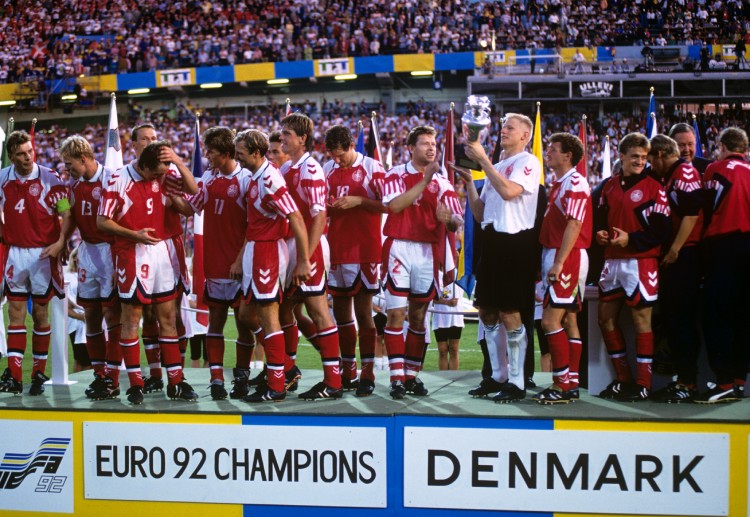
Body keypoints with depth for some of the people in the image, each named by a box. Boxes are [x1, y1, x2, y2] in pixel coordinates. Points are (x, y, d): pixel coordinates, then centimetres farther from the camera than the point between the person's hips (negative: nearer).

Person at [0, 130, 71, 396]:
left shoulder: (49, 178, -8)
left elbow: (67, 213, -10)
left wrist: (60, 243, -22)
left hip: (44, 253, -3)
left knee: (40, 313, 4)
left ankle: (39, 374, 12)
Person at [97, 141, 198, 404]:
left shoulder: (162, 175, 4)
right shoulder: (119, 181, -10)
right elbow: (102, 221, -8)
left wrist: (176, 161, -8)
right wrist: (134, 234, -18)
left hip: (161, 251, 5)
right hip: (132, 255, -5)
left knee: (168, 317, 6)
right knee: (131, 318, 1)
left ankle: (176, 381, 11)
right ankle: (135, 384, 8)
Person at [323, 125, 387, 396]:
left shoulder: (372, 167, -5)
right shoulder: (328, 169, 11)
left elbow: (385, 204, -8)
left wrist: (358, 201, -20)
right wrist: (325, 207, -3)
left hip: (364, 250, -6)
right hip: (337, 249, 6)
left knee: (363, 310, -5)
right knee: (340, 310, 9)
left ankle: (367, 373, 1)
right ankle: (347, 371, 19)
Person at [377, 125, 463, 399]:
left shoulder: (442, 182, 9)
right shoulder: (396, 174, 2)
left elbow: (456, 222, 2)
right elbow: (394, 205, -17)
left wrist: (448, 218, -22)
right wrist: (426, 180, -17)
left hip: (427, 251, 3)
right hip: (399, 248, -3)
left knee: (418, 316, 8)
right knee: (396, 313, -8)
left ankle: (412, 375, 16)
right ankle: (397, 377, -5)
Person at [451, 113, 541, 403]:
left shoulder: (528, 162, -4)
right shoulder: (497, 167, 20)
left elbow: (509, 191, -23)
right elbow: (479, 213, 18)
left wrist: (482, 159, -17)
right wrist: (468, 181, 6)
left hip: (515, 243, -9)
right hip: (492, 241, 9)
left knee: (509, 313, -8)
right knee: (487, 312, 11)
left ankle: (516, 382, -1)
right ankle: (498, 376, 22)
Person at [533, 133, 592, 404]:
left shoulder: (574, 182, -12)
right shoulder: (558, 183, 18)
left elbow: (574, 225, -20)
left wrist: (559, 262, -24)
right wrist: (550, 261, 14)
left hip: (568, 258, -10)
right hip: (555, 257, 10)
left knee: (551, 320, -13)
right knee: (567, 321, 10)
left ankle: (562, 385, -11)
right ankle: (571, 384, 14)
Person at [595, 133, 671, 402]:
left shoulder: (653, 188, -6)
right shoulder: (610, 186, 12)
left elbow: (662, 230, -11)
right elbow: (601, 217, 22)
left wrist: (631, 239, -19)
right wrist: (600, 233, 1)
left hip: (640, 262, -6)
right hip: (612, 261, 7)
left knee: (641, 319, -2)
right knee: (606, 318, 9)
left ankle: (643, 383, 5)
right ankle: (623, 378, 21)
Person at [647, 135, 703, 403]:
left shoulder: (686, 172, -10)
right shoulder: (665, 178, 19)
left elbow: (691, 214, -19)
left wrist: (675, 250, -17)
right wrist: (665, 252, 19)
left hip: (684, 256, -10)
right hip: (669, 256, 10)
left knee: (682, 318, -8)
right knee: (670, 317, 12)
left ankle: (688, 383, -4)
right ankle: (681, 377, 19)